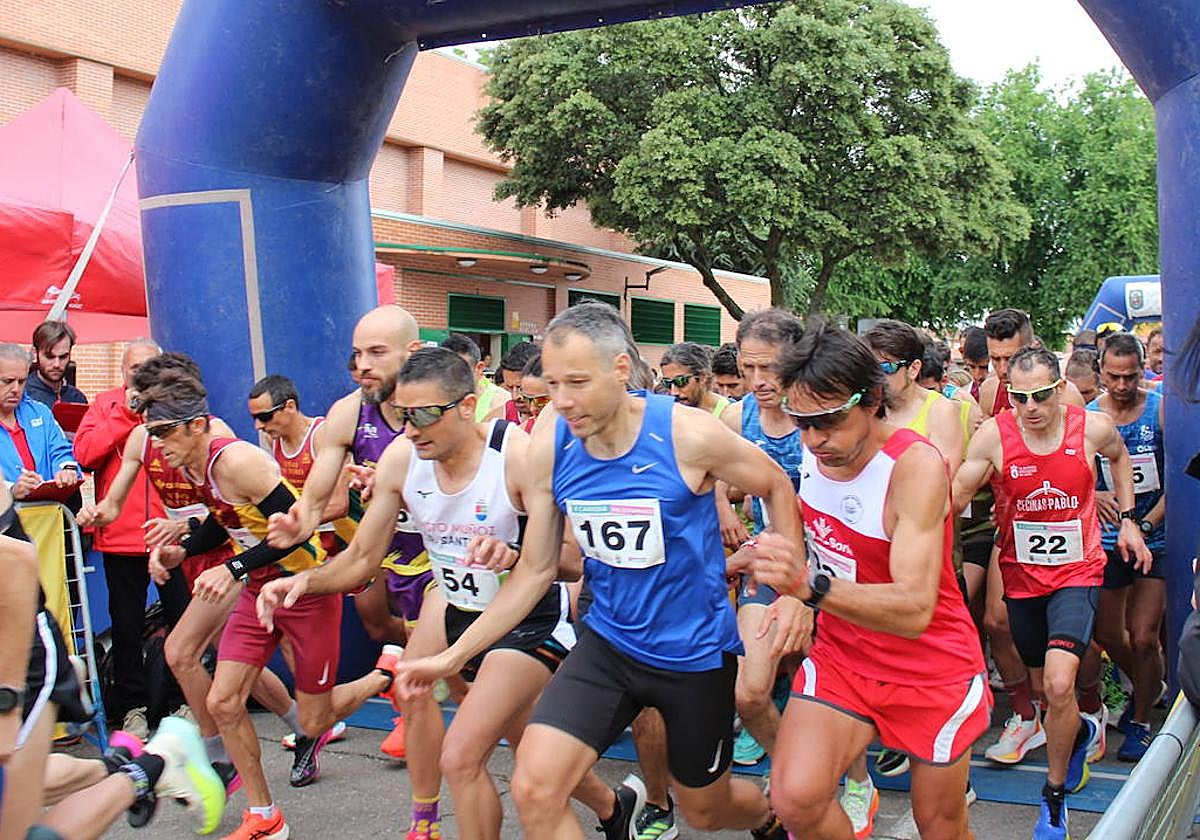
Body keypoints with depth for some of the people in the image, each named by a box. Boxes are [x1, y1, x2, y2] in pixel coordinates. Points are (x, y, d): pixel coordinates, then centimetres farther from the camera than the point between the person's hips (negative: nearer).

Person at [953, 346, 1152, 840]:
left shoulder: (1092, 427, -11)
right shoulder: (993, 435, -14)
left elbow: (1119, 455, 14)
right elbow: (954, 497, -13)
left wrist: (1127, 518, 11)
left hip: (1077, 572, -2)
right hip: (1021, 576, 2)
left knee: (1059, 685, -18)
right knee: (1045, 686, 15)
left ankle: (1054, 795, 4)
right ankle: (1080, 732, 52)